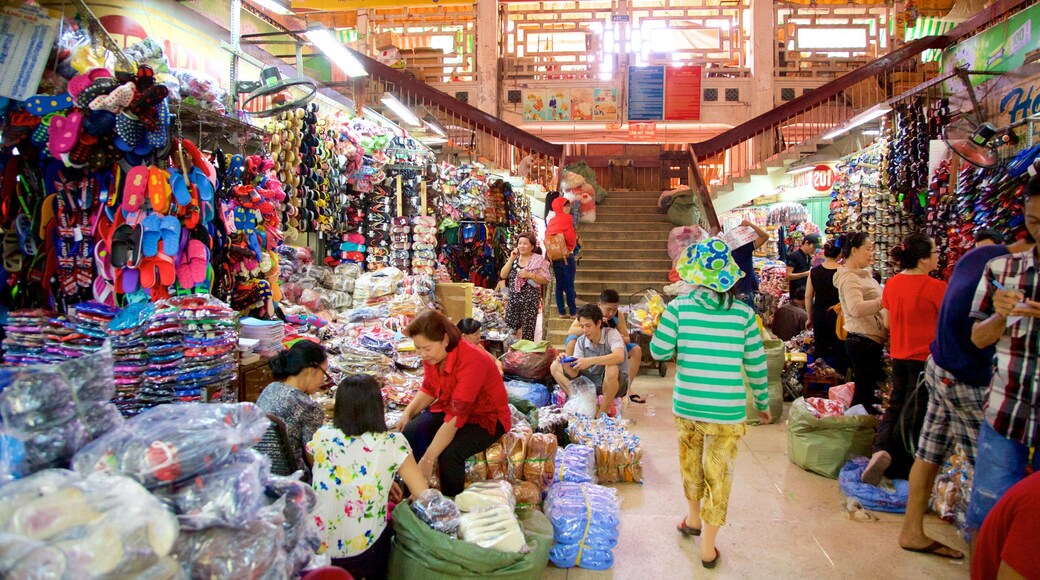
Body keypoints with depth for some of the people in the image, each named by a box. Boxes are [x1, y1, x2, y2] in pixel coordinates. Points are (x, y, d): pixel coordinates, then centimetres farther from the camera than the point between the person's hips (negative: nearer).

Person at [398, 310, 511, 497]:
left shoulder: (471, 361, -33)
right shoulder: (432, 355, -11)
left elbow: (455, 418, -35)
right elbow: (428, 390, 7)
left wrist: (428, 459, -37)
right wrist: (407, 413, -11)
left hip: (486, 417, -7)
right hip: (448, 406, 7)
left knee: (449, 453, -30)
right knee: (409, 435, -16)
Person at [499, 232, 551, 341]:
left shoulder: (539, 260, -3)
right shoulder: (514, 258, 12)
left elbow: (546, 280, -7)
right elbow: (503, 275, 3)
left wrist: (530, 275, -18)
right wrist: (511, 259, -3)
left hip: (530, 299, -4)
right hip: (513, 298, 5)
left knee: (528, 329, -1)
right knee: (509, 329, 4)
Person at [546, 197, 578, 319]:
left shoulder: (551, 221, 10)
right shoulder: (567, 219, -10)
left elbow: (547, 237, 9)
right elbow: (571, 238, -14)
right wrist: (574, 242, 5)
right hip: (566, 256, -6)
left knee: (559, 285, 10)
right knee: (569, 285, -1)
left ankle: (561, 312, 13)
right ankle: (573, 312, 4)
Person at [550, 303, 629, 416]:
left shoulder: (612, 334, -18)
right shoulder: (581, 341, -5)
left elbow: (619, 357, -40)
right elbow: (574, 374, -9)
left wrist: (590, 361, -45)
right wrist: (566, 365, -32)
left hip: (617, 383, -5)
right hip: (592, 382, 5)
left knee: (612, 368, -40)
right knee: (555, 366, -2)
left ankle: (603, 412, -18)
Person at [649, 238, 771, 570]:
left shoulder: (679, 307, -9)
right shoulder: (744, 313, -7)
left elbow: (659, 351, -6)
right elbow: (756, 364, -1)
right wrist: (763, 403, 13)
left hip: (686, 406, 1)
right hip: (727, 411, -1)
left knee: (691, 462, 25)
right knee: (718, 475, 12)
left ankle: (694, 518, 45)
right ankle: (707, 546, 21)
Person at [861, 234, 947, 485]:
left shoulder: (892, 283, 2)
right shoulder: (935, 287, -17)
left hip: (898, 356, 6)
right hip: (925, 359, -5)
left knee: (895, 406, 14)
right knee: (913, 415, 5)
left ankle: (881, 449, -6)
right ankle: (899, 468, 13)